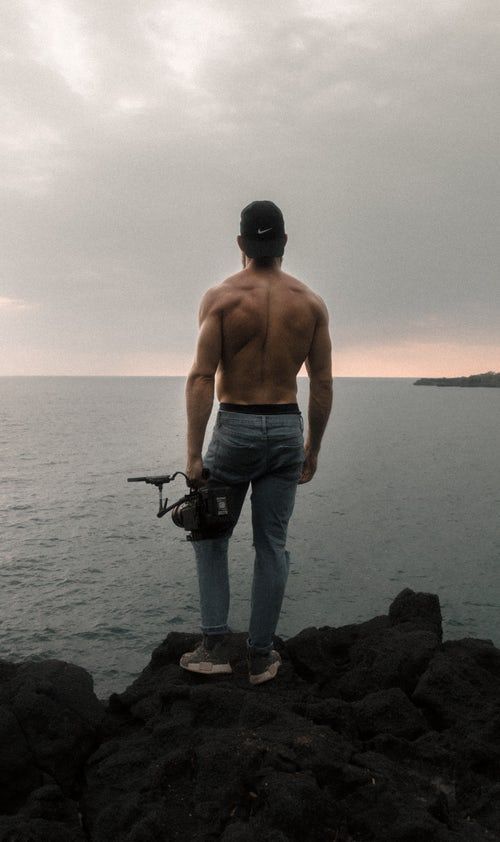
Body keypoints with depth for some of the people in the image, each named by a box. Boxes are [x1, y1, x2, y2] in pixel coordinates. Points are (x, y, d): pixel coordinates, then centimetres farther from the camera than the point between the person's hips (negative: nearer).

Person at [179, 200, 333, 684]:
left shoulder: (220, 297, -7)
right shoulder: (311, 303, 2)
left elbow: (201, 378, -14)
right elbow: (322, 385, 3)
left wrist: (193, 455, -12)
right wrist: (312, 449, 13)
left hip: (235, 428, -2)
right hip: (287, 429, 3)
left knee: (211, 535, 15)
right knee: (271, 545, 11)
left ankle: (215, 647, 10)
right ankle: (260, 656, 18)